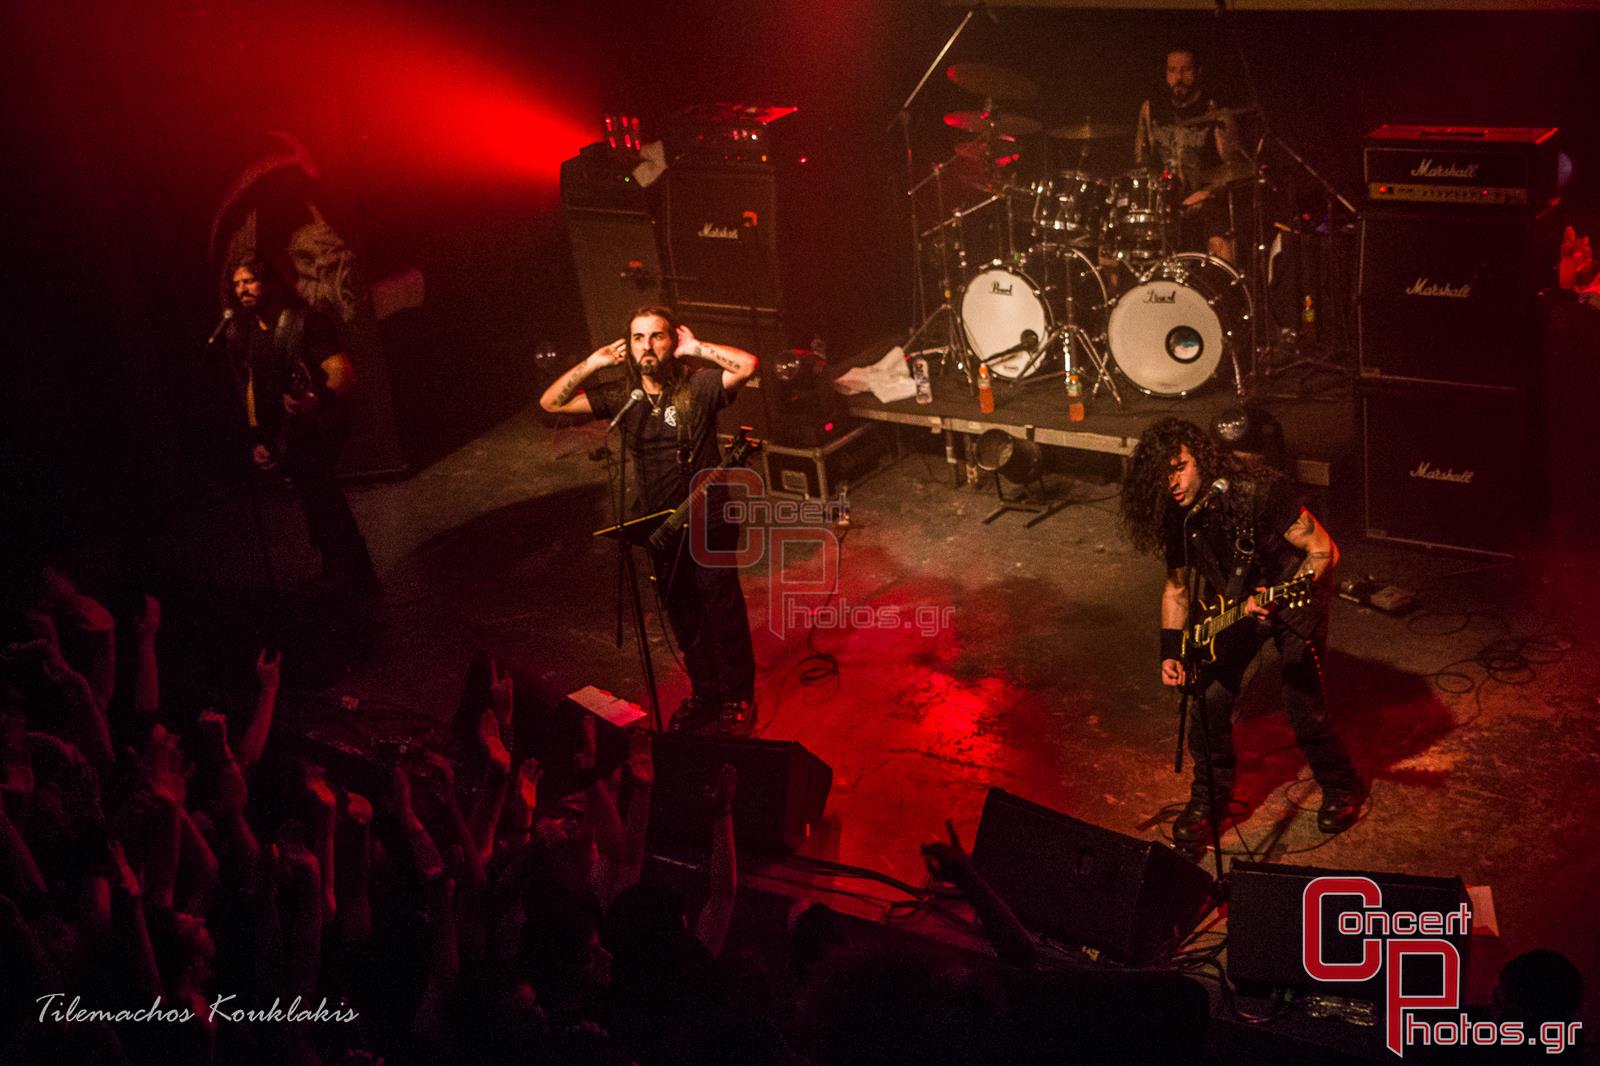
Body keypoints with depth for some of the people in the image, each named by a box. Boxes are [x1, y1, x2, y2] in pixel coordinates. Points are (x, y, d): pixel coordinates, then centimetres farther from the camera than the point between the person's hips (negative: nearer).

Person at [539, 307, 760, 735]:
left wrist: (695, 348, -20)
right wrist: (594, 363, -4)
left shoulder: (697, 387, -12)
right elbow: (551, 402, 3)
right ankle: (704, 695, 35)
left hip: (708, 524, -5)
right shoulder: (623, 400, 1)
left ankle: (738, 700, 20)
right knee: (684, 619, 18)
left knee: (724, 614, 4)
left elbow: (748, 364, -29)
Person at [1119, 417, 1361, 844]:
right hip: (1230, 601, 5)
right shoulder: (1176, 515, -13)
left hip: (1292, 589, -5)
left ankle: (1340, 788, 20)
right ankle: (1208, 800, 15)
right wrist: (1170, 653, -5)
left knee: (1302, 704, -8)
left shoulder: (1259, 490, -30)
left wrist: (1281, 599, -37)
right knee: (1210, 698, -5)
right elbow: (1176, 586, 4)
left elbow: (1324, 550, -25)